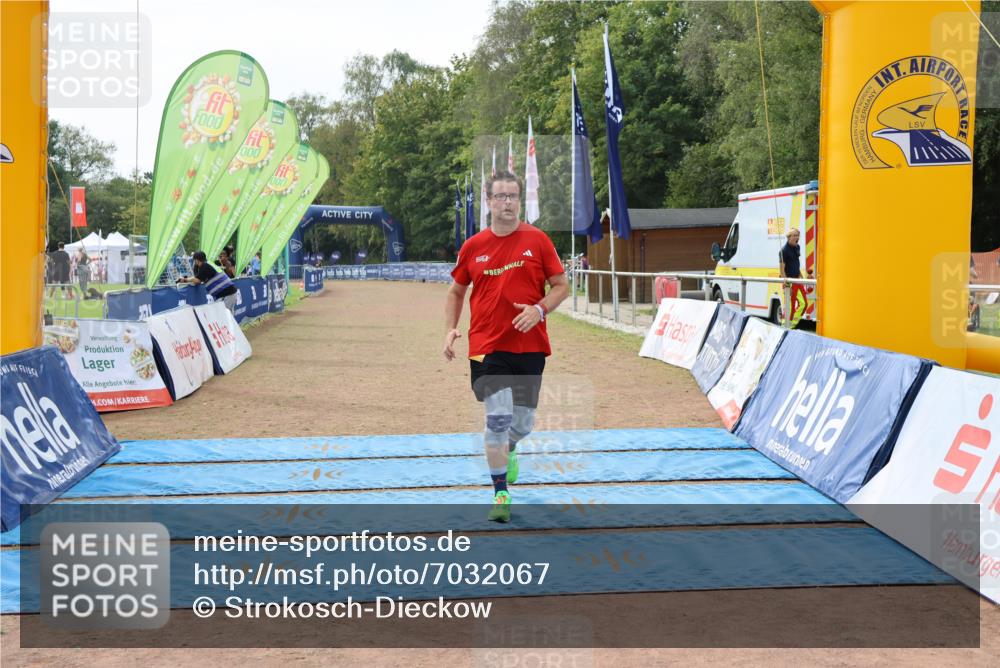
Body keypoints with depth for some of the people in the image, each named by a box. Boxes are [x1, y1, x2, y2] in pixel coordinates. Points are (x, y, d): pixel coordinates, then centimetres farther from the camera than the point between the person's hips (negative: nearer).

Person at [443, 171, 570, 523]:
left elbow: (561, 285, 4)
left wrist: (539, 309, -14)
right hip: (487, 347, -1)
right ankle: (501, 495, 2)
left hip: (530, 346, 1)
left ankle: (506, 451, 46)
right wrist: (451, 329, 3)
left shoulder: (537, 240, 0)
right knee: (497, 417, -11)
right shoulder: (473, 246, 4)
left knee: (523, 422, 8)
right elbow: (456, 291, 16)